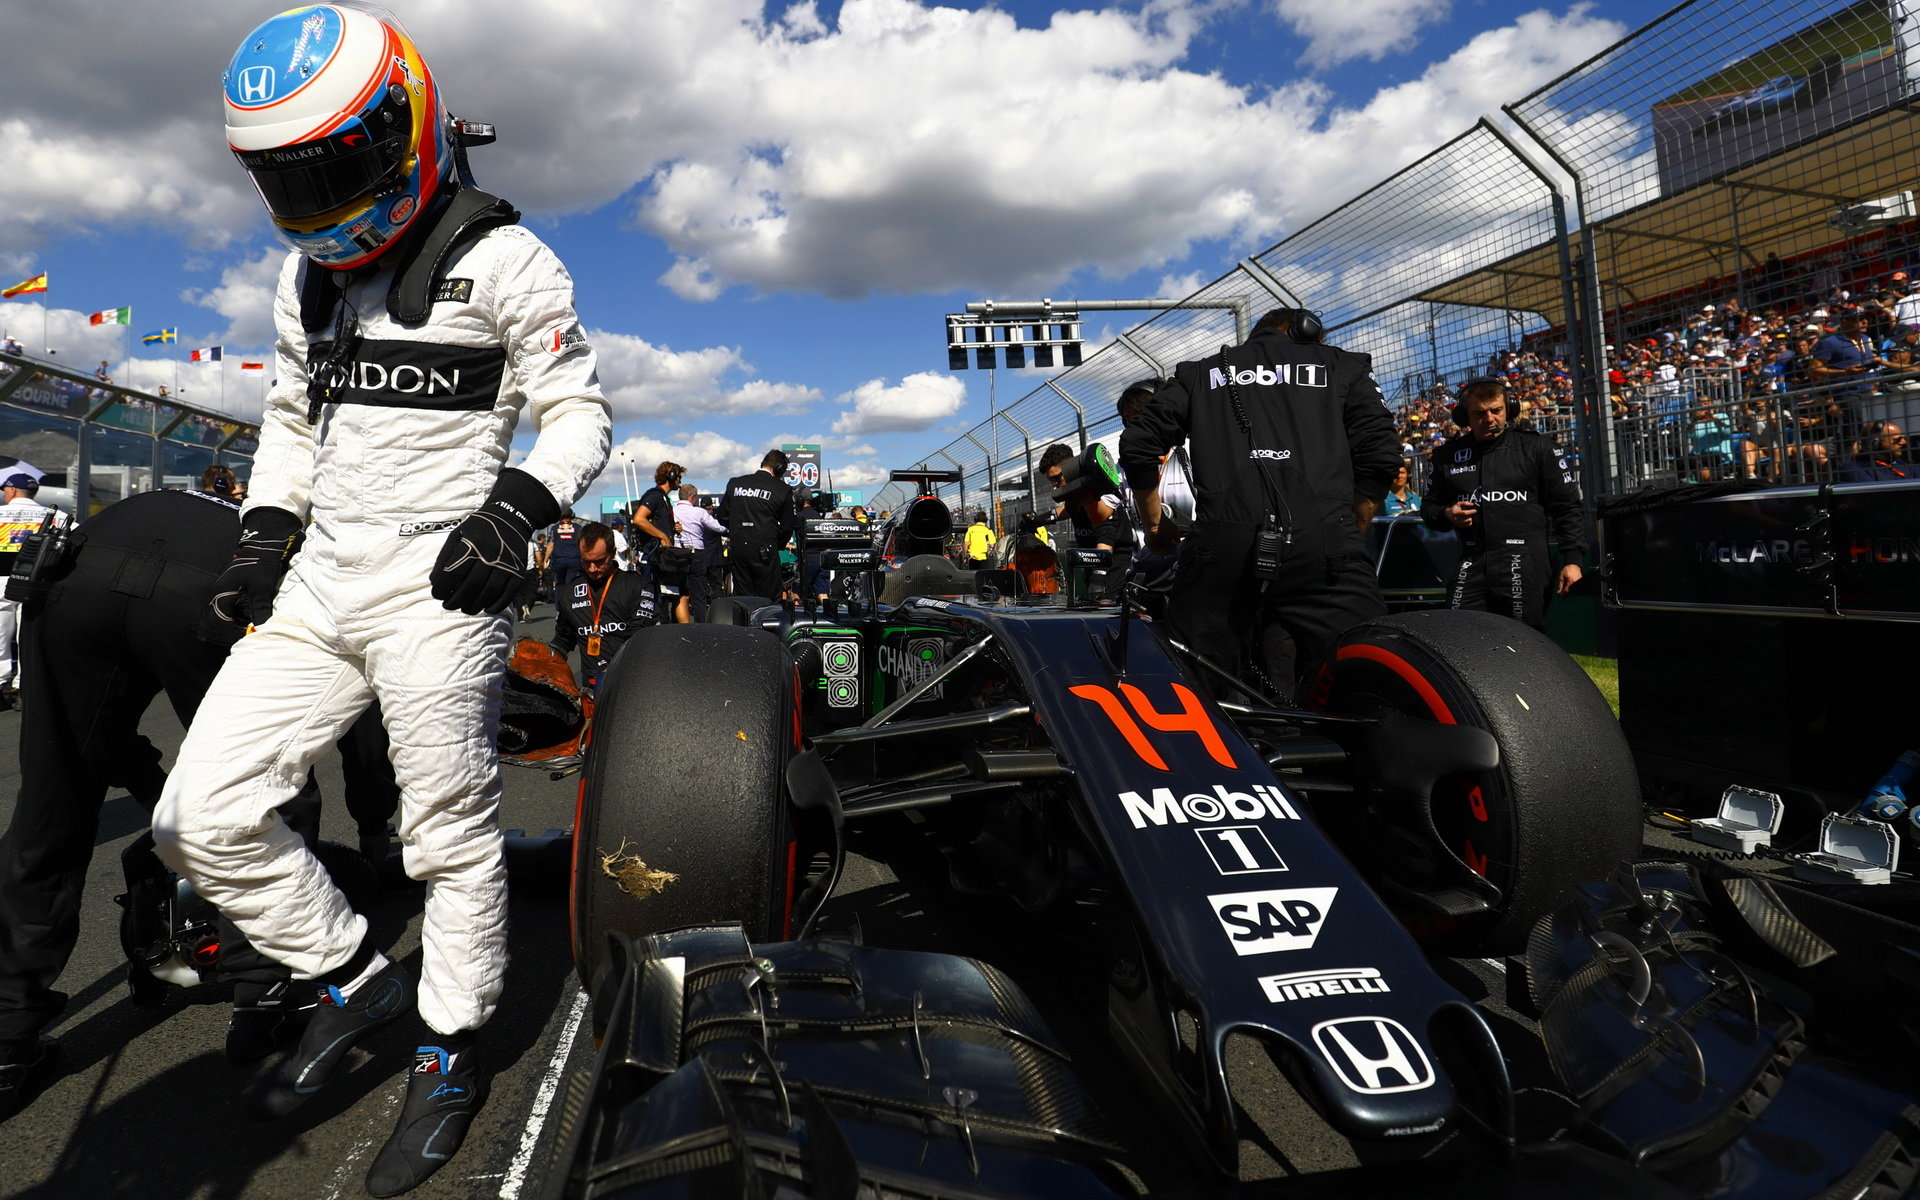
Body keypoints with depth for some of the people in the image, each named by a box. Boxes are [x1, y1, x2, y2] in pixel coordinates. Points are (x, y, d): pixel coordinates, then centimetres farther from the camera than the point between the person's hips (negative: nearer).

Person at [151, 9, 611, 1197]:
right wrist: (263, 532, 10)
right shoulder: (306, 272, 16)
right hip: (320, 580, 7)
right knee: (202, 818, 4)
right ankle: (356, 976, 24)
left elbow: (579, 411, -5)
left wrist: (518, 505, -22)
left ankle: (453, 1053, 24)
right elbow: (293, 418, 25)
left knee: (452, 837, 3)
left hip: (439, 584, -7)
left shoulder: (500, 259, -5)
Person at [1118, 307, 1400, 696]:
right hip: (1323, 543, -1)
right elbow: (1381, 454, 11)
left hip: (1219, 545, 1)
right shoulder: (1343, 366, 24)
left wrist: (1154, 524, 28)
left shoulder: (1199, 373, 26)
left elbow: (1137, 446, 17)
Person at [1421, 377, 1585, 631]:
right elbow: (1428, 507, 22)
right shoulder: (1449, 454, 14)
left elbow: (1567, 506, 5)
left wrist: (1572, 560, -3)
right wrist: (1447, 515, -2)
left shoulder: (1535, 446, 6)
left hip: (1526, 564, -2)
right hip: (1472, 564, 3)